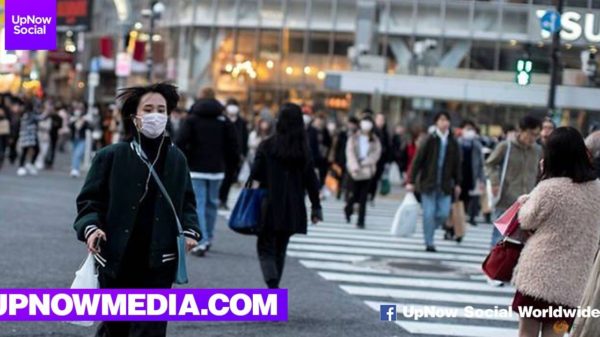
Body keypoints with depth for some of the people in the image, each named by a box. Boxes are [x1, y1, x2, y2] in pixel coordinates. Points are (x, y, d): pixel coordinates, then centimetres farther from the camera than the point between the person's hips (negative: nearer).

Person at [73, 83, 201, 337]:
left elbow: (186, 202, 16)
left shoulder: (176, 159, 6)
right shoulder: (111, 156, -3)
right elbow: (89, 199, 1)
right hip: (116, 259, -1)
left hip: (159, 262, 1)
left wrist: (190, 230, -2)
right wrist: (90, 227, -17)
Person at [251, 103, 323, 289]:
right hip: (293, 210, 3)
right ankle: (273, 289, 22)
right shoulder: (304, 151, 0)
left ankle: (272, 282, -21)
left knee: (266, 247, 3)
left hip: (270, 206, -3)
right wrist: (316, 207, 7)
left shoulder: (267, 146, -10)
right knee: (280, 249, 16)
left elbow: (255, 173, -9)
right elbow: (311, 180, 1)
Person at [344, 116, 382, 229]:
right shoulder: (353, 138, 6)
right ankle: (348, 209, 34)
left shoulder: (375, 140, 8)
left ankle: (361, 221, 0)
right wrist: (354, 165, -17)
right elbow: (350, 152, -3)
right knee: (356, 195, 1)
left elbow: (376, 154, 0)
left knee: (363, 197, -4)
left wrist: (365, 162, -13)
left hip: (367, 171, 1)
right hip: (355, 171, 0)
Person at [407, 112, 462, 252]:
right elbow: (418, 161, -5)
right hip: (428, 182, -3)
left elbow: (457, 164, 11)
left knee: (444, 213, -1)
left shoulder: (453, 143, 3)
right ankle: (429, 243, 6)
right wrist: (411, 181, -8)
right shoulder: (430, 140, -6)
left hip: (445, 185, 3)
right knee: (429, 213, -2)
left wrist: (457, 183, 9)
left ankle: (429, 229, 27)